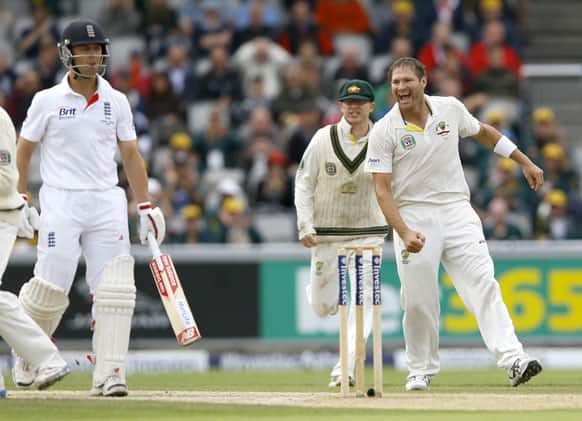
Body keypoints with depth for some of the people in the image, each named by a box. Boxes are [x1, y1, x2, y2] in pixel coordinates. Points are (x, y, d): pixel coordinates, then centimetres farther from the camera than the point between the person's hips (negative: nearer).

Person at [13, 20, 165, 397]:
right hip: (61, 200, -2)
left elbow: (131, 156, 12)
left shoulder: (116, 101, 9)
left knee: (113, 290, -8)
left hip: (107, 200, 3)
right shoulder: (48, 101, 2)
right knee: (50, 289, -8)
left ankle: (108, 376, -9)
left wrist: (146, 207, 7)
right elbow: (23, 152, 7)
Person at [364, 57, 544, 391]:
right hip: (413, 216, -1)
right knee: (418, 300, -3)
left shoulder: (451, 109, 3)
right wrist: (404, 232, -21)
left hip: (456, 210, 1)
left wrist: (525, 163, 23)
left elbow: (483, 132, 23)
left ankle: (513, 358, -23)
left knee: (483, 284, -12)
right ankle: (421, 372, 16)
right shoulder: (384, 131, -5)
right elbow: (382, 189, -8)